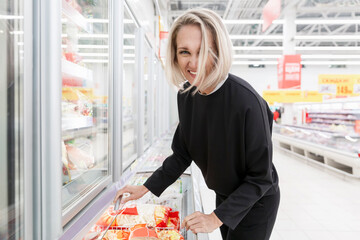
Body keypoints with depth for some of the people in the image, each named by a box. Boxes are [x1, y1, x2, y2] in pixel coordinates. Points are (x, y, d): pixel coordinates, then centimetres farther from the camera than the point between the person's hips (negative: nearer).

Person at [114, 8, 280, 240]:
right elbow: (182, 154, 0)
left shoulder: (247, 101, -31)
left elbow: (261, 177, -23)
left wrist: (216, 218, -25)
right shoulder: (186, 95, -10)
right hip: (224, 196, 5)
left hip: (256, 202, -5)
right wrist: (146, 188, -4)